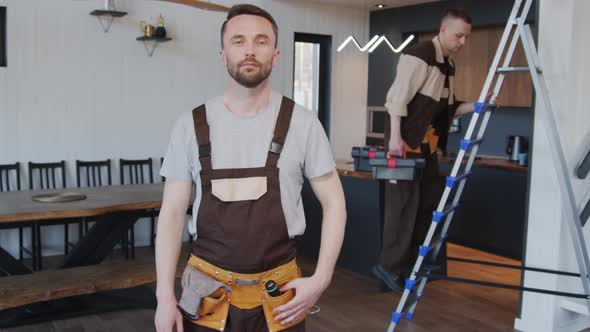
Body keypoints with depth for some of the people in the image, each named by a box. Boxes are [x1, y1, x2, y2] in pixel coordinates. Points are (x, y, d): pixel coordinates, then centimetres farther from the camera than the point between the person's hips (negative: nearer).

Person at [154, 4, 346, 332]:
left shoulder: (302, 123, -5)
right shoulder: (192, 125, -2)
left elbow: (334, 203, 0)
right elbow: (173, 212, 1)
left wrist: (321, 279, -9)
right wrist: (165, 294, -4)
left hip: (278, 298, 0)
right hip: (208, 297, 1)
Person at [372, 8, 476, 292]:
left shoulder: (448, 65, 17)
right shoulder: (419, 55, -12)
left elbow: (448, 108, 18)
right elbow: (398, 98, -19)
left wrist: (475, 105, 2)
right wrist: (395, 137, -25)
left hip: (427, 142, 10)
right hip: (406, 140, -10)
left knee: (431, 201, 11)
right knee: (404, 203, -7)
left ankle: (409, 265, 21)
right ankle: (389, 266, 3)